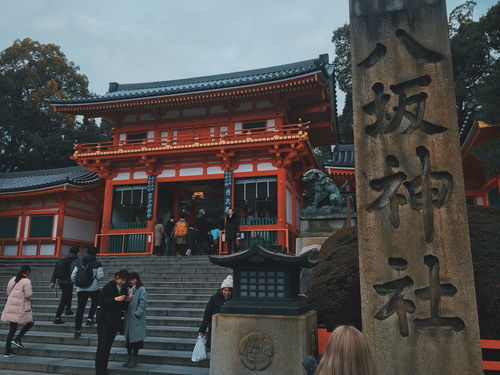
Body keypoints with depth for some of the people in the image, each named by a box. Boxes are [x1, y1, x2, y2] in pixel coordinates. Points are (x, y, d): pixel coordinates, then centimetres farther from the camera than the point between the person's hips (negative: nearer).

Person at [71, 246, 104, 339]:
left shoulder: (79, 263, 7)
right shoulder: (97, 264, -5)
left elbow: (73, 276, 6)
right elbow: (100, 276, -10)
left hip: (80, 289, 3)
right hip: (93, 288, -3)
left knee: (80, 308, 4)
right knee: (94, 303, 26)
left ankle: (77, 330, 2)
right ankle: (90, 319, 16)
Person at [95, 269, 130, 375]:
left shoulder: (124, 289, 8)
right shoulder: (108, 287, -8)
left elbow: (123, 307, 11)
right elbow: (100, 301, -14)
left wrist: (127, 300, -9)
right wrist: (115, 299, -21)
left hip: (115, 321, 5)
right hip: (104, 320, -5)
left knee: (108, 346, 10)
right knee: (102, 346, -4)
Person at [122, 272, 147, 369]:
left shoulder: (141, 290, -8)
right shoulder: (127, 289, 8)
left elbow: (142, 304, -13)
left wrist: (136, 314, -16)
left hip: (136, 320, -6)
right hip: (128, 319, 6)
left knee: (135, 339, 1)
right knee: (128, 339, 13)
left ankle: (134, 360, 12)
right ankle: (129, 359, 25)